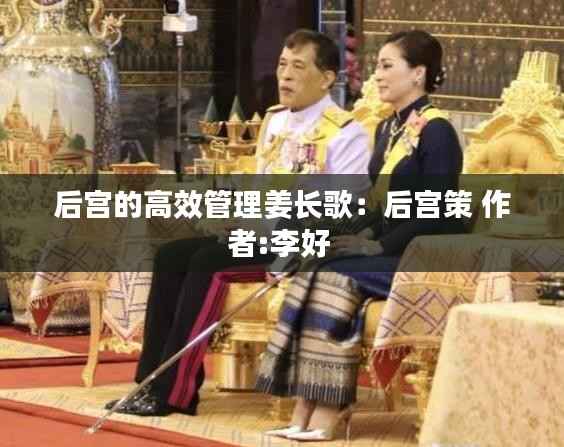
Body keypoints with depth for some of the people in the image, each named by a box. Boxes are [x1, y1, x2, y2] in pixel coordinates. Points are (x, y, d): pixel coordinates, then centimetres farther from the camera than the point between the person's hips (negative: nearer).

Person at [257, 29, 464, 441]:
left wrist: (380, 245, -19)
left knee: (337, 280, -27)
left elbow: (437, 214, -17)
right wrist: (364, 236, -1)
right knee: (313, 278, -17)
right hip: (386, 250, 8)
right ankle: (306, 410, -22)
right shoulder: (388, 129, 16)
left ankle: (329, 412, -23)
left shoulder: (436, 132, -10)